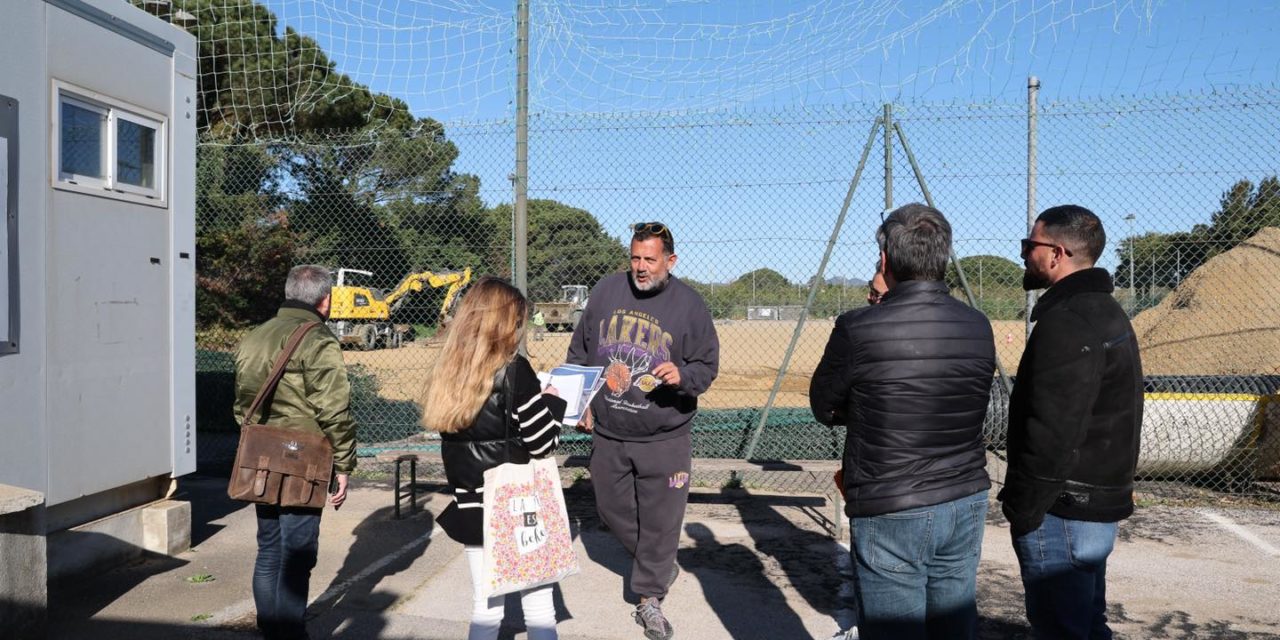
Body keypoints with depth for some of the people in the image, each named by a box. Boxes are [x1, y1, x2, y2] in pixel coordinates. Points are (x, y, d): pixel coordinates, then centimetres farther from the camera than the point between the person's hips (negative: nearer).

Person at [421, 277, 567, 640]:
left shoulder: (447, 373, 1)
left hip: (473, 507, 5)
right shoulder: (513, 370, -16)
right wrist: (553, 402, 3)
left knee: (486, 608, 17)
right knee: (538, 608, 10)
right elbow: (543, 444, -15)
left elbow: (463, 438, 10)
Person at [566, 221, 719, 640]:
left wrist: (683, 376, -24)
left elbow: (706, 366, -2)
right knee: (613, 510, 17)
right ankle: (658, 566, 43)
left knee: (660, 520, 5)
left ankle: (649, 598, 26)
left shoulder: (689, 304, -8)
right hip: (607, 434, 3)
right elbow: (579, 353, 9)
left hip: (664, 438, -3)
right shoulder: (606, 291, -1)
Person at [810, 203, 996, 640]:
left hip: (890, 513, -5)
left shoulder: (858, 330, -18)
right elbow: (966, 404, 9)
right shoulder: (978, 327, -1)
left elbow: (824, 409, -4)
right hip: (966, 505, 6)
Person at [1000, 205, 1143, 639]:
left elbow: (1051, 433, -25)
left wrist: (1021, 509, -16)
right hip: (1099, 502, 10)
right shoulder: (1107, 312, 13)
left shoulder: (1067, 322, -21)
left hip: (1063, 510, -10)